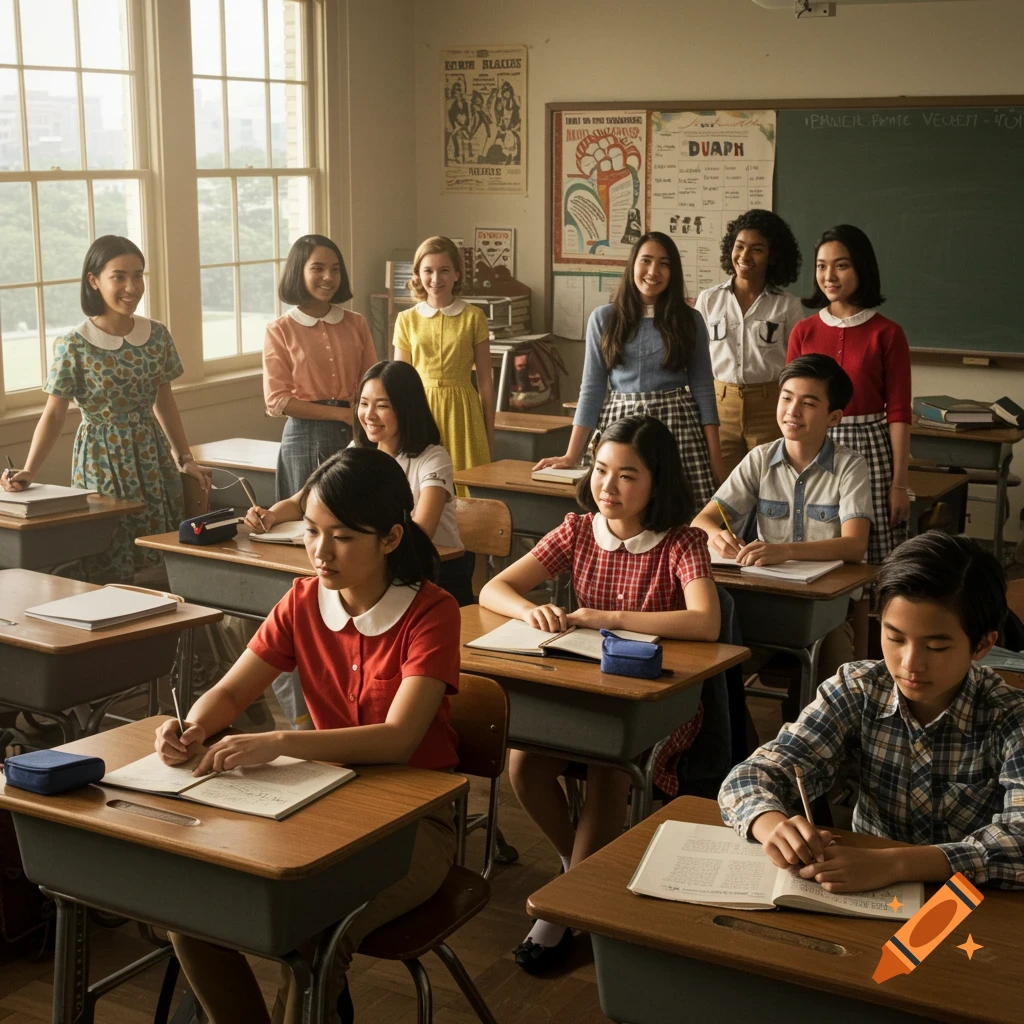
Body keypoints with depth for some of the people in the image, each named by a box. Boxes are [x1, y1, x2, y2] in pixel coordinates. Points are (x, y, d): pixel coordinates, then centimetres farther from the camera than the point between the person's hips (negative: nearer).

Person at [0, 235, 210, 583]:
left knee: (162, 567, 3)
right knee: (108, 575, 0)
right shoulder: (73, 346, -9)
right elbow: (54, 414, -7)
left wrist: (185, 459, 12)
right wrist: (28, 472, -17)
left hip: (153, 460, 4)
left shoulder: (157, 336, 2)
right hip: (102, 465, -4)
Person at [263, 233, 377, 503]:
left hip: (354, 438, 3)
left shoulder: (356, 324, 7)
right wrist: (341, 414, -12)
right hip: (306, 437, -2)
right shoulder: (280, 330, -2)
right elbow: (277, 400, -6)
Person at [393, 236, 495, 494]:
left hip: (461, 413, -1)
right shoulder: (407, 320, 5)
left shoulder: (473, 317, 1)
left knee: (466, 487, -2)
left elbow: (485, 381, 4)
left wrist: (490, 436, 6)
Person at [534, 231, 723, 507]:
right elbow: (592, 388, 6)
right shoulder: (603, 319, 5)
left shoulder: (689, 321, 5)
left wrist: (715, 457, 0)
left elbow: (703, 388, 7)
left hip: (676, 426, 0)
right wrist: (572, 455, -2)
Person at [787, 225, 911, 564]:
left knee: (870, 560, -1)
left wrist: (899, 484, -6)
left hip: (869, 450, -2)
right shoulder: (803, 332, 6)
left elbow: (898, 413, -3)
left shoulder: (887, 334, -2)